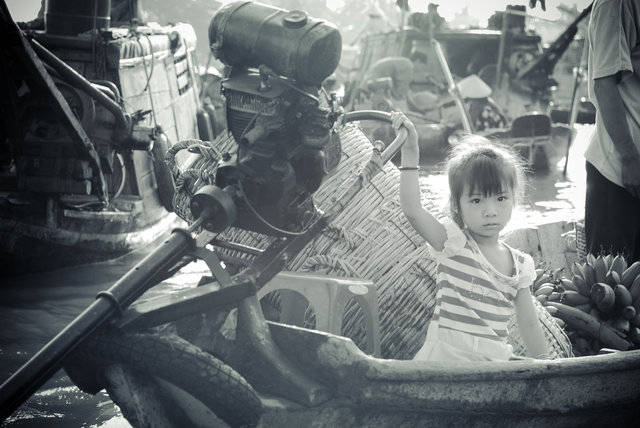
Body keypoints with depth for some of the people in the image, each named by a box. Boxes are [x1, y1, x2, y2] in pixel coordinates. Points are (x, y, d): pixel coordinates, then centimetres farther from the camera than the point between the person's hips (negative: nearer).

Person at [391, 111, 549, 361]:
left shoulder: (520, 264, 10)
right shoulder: (454, 243, -3)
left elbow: (529, 325, 16)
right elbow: (411, 209, -19)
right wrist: (410, 153, -22)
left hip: (494, 360, 5)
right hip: (445, 358, -5)